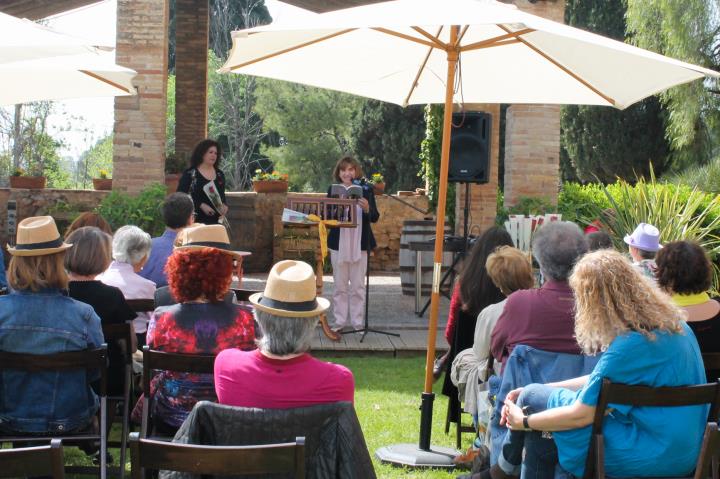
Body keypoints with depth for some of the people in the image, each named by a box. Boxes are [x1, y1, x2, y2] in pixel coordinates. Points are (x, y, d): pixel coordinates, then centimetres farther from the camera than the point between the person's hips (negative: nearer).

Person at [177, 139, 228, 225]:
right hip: (196, 221, -5)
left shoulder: (220, 175, 13)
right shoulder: (190, 174, -3)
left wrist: (224, 205, 1)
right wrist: (201, 205, -15)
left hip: (216, 221, 5)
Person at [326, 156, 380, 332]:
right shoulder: (333, 190, 3)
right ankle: (340, 321, 13)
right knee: (340, 286, 7)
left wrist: (367, 209, -21)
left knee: (358, 286, 4)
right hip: (338, 243, 1)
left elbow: (375, 218, -1)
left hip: (359, 243, -1)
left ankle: (358, 322, 10)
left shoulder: (366, 190, 0)